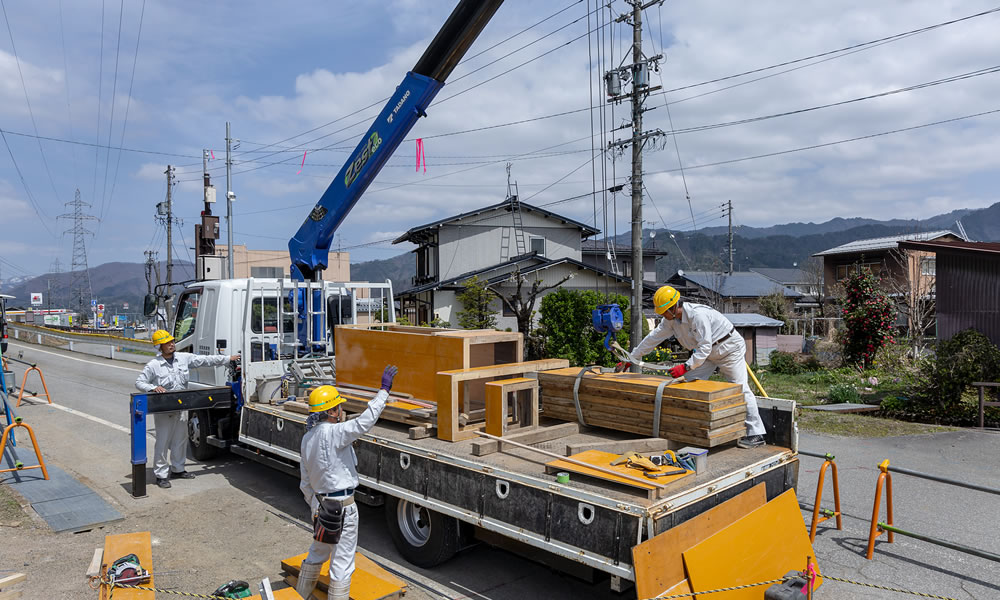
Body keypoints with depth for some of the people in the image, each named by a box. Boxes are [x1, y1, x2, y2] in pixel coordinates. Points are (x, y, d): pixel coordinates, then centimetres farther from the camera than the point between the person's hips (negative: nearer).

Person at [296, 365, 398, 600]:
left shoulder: (308, 438, 5)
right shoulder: (332, 433, -22)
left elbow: (305, 481, 12)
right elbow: (365, 421, -32)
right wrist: (384, 390, -27)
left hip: (321, 504, 9)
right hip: (342, 506, -9)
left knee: (317, 554, 27)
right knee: (342, 563, 3)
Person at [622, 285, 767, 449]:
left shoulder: (698, 315, -33)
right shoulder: (671, 319, -6)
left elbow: (705, 347, -35)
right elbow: (653, 338, 1)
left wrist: (686, 366, -41)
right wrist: (630, 359, 2)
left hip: (729, 348, -8)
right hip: (708, 352, 9)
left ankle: (756, 435, -5)